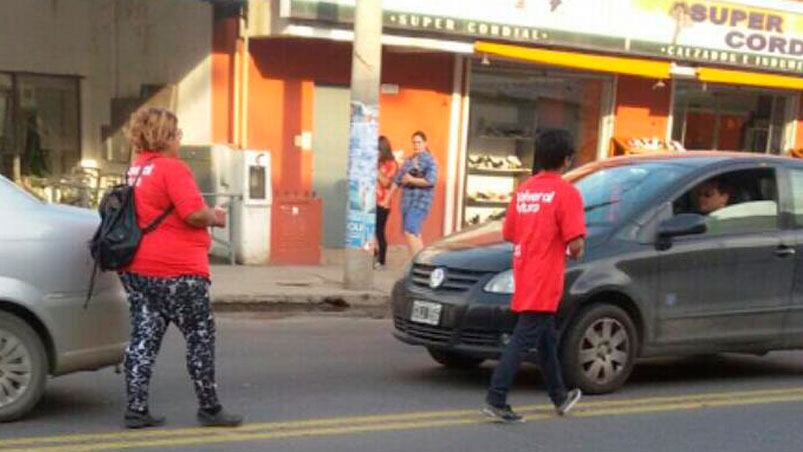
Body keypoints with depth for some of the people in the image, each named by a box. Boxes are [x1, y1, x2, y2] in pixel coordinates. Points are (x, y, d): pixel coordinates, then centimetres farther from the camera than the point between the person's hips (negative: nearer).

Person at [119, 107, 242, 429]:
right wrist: (216, 218, -1)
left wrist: (207, 216, 14)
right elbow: (194, 213, -22)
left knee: (143, 338, 10)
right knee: (200, 337, 4)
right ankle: (209, 409, 12)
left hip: (137, 269, 8)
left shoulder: (136, 170, 14)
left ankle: (136, 410, 11)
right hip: (176, 270, -8)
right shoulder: (172, 168, -13)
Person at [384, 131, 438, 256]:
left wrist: (412, 180, -11)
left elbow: (431, 181, -18)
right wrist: (388, 198, 17)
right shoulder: (409, 160, 16)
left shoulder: (430, 160, -5)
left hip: (420, 201, -7)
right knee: (414, 234, 10)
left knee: (410, 232, -18)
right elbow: (397, 180, 18)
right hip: (407, 201, 7)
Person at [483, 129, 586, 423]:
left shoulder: (523, 190, 8)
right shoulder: (566, 192, -12)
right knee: (523, 340, -5)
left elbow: (508, 234, 14)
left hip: (523, 278, 8)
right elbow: (575, 244, -17)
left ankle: (560, 397, 34)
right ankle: (495, 401, -6)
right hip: (544, 282, -8)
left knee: (546, 337, 20)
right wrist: (577, 251, 4)